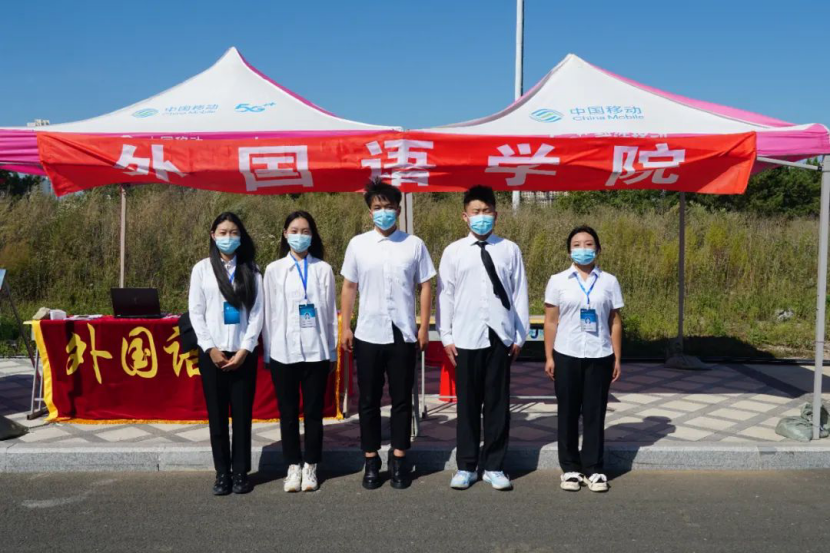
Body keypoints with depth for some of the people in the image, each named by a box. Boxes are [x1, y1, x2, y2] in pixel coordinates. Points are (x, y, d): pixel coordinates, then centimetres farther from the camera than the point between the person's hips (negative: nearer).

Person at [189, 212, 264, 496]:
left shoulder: (251, 270, 5)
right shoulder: (202, 268, 5)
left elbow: (257, 312, 1)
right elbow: (196, 312, 1)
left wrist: (245, 349, -8)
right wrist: (210, 348, -8)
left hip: (243, 352, 0)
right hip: (212, 352, 0)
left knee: (242, 414, 2)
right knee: (217, 415, 4)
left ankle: (241, 472, 12)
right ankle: (222, 473, 13)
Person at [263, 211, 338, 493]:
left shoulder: (323, 269, 3)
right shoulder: (274, 269, 4)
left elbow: (331, 312, 5)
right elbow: (269, 313, 5)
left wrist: (332, 351, 4)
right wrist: (267, 353, 4)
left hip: (316, 351, 0)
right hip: (283, 351, 0)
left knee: (314, 412, 6)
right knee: (288, 412, 7)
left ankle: (310, 467, 17)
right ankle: (293, 467, 17)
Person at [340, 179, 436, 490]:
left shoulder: (414, 245, 2)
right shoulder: (358, 244, 3)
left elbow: (425, 286, 5)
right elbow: (349, 287, 7)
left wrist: (424, 327, 0)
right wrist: (345, 327, 3)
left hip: (403, 335, 0)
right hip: (368, 335, 1)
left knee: (402, 400, 6)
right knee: (369, 401, 7)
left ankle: (399, 461, 18)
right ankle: (371, 462, 18)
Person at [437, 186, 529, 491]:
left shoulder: (510, 250, 4)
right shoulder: (453, 252, 4)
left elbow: (519, 295, 5)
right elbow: (445, 295, 5)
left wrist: (519, 336, 3)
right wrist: (446, 336, 1)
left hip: (500, 337, 0)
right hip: (466, 338, 0)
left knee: (498, 403, 7)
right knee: (467, 403, 7)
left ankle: (494, 467, 19)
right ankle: (466, 467, 19)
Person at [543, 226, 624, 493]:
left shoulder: (609, 282, 4)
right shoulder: (558, 281, 2)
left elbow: (615, 322, 6)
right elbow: (551, 321, 2)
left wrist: (617, 358, 3)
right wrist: (549, 357, -2)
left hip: (599, 357, 0)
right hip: (567, 356, 0)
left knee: (595, 414, 5)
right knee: (568, 413, 6)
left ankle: (593, 469, 13)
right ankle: (570, 468, 16)